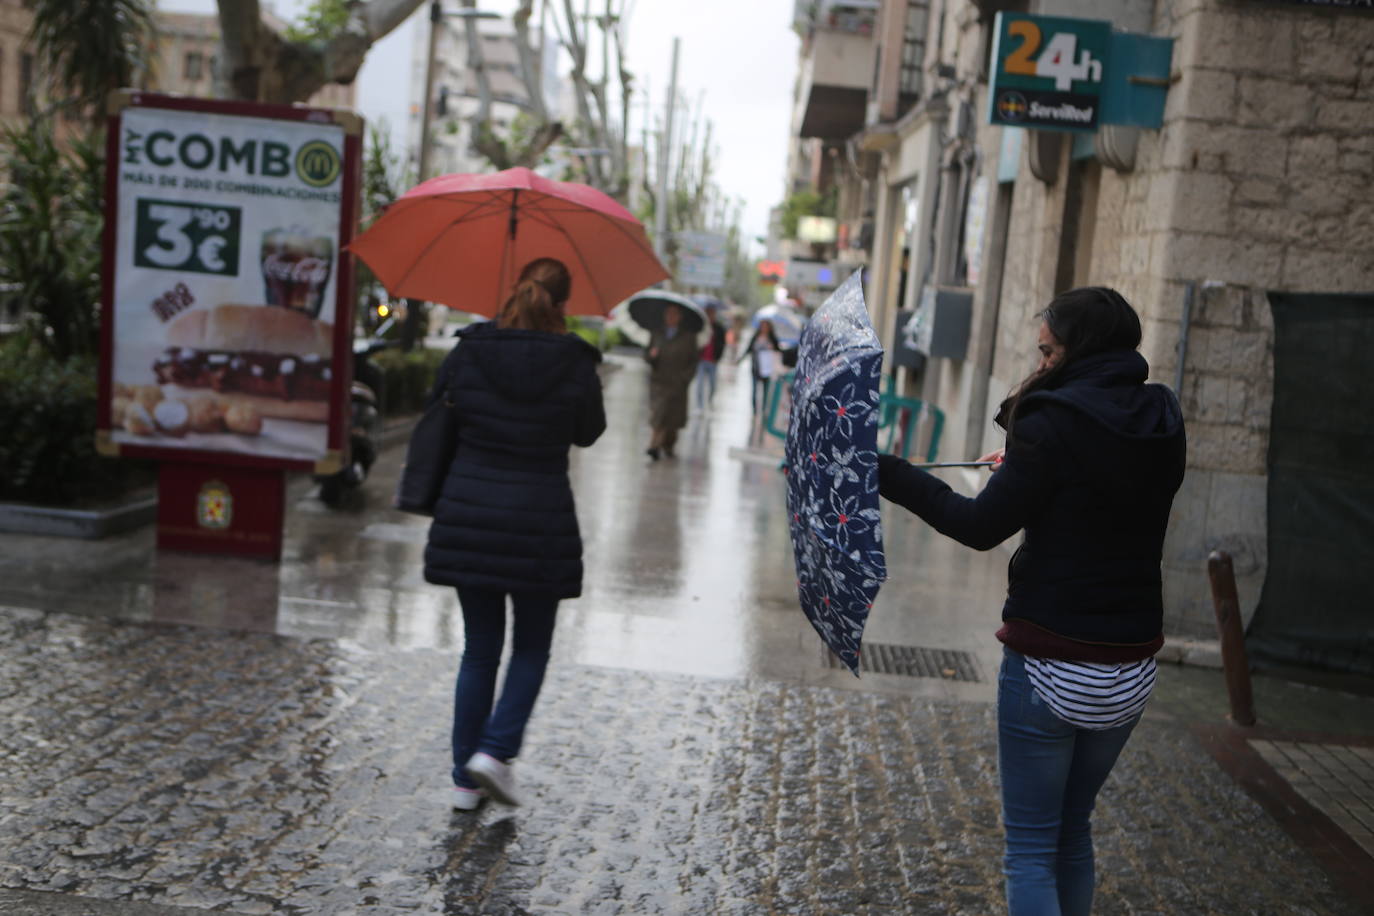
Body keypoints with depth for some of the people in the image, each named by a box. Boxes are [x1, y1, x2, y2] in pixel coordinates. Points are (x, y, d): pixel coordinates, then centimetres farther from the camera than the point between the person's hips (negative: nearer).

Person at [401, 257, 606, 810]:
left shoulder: (466, 355, -4)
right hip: (538, 524, -2)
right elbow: (588, 433, 8)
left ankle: (465, 780, 16)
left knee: (479, 650, 13)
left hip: (468, 517, 2)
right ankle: (496, 750, 0)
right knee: (531, 648, 16)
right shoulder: (575, 365, -8)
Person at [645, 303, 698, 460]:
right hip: (658, 381, 1)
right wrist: (651, 354, -10)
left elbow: (693, 360, 6)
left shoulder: (688, 336, 6)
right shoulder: (656, 333, 11)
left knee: (673, 417, 1)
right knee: (657, 412, -10)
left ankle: (668, 446, 15)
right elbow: (646, 354, 14)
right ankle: (655, 446, -8)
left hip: (677, 383, -1)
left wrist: (685, 378, -6)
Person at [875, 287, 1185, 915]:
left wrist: (889, 475, -8)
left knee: (1031, 847, 5)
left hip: (1050, 669, -7)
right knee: (1073, 833, 23)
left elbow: (982, 527, -14)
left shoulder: (1054, 423, -16)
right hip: (1131, 670, 7)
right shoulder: (1162, 426, 4)